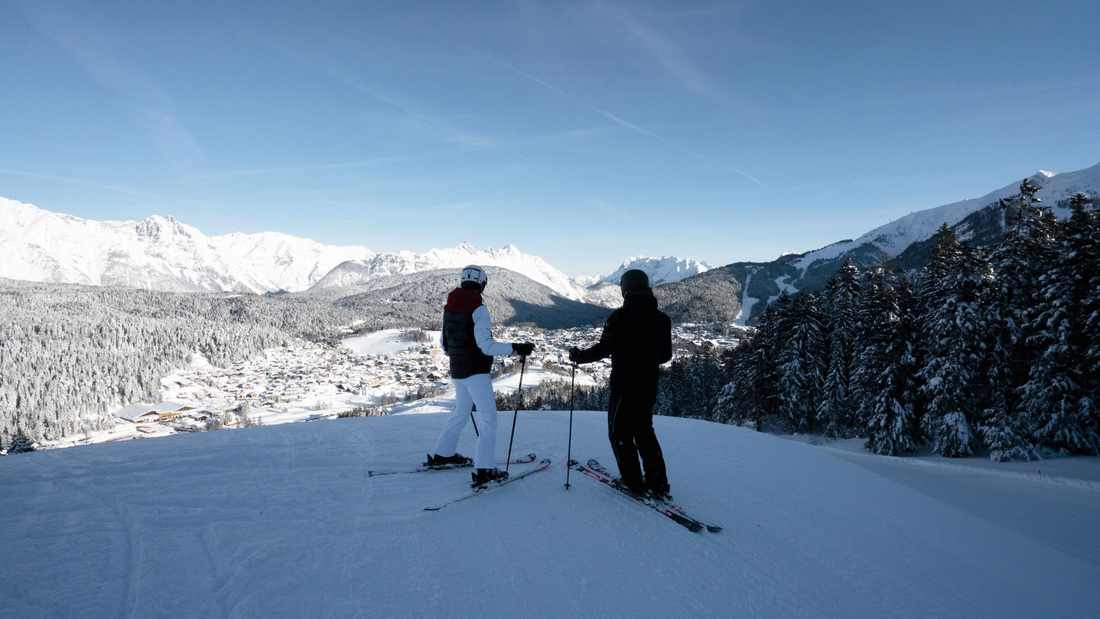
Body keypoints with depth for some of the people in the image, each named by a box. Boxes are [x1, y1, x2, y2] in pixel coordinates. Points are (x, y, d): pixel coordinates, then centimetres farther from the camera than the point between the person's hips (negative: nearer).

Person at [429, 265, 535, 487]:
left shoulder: (449, 308, 6)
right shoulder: (478, 309, -17)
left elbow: (444, 343, 15)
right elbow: (486, 346, -24)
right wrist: (516, 349, -23)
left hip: (457, 369, 8)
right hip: (476, 370, -8)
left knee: (461, 411, 24)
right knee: (488, 416, -5)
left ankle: (442, 454, 34)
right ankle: (484, 470, -11)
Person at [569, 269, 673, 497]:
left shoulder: (620, 316, -13)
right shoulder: (662, 319, 4)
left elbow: (604, 349, -14)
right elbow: (665, 355, 9)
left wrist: (579, 356, 1)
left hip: (624, 386, -6)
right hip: (649, 386, 6)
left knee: (620, 431, 8)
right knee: (644, 431, 18)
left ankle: (632, 481, 7)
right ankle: (658, 482, 16)